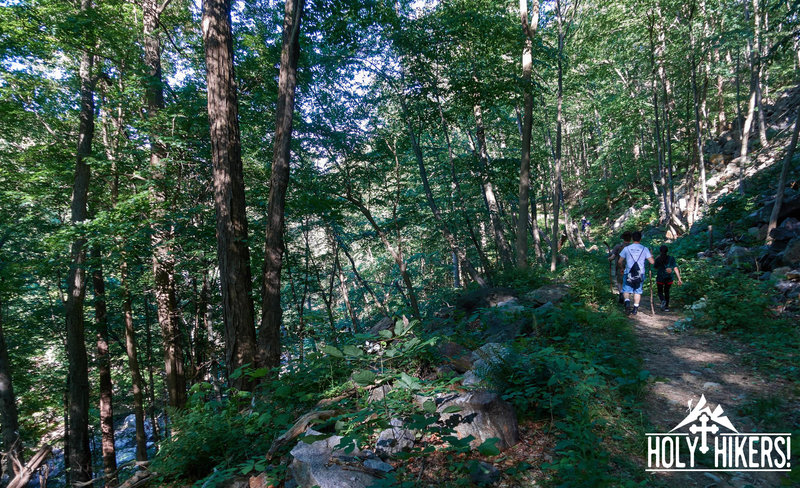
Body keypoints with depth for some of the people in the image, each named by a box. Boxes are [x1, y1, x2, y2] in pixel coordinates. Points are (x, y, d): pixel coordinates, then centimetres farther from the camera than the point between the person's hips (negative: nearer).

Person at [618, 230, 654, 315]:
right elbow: (652, 261, 0)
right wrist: (651, 255, 20)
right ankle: (635, 309, 10)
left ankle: (627, 302, -18)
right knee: (637, 291, 11)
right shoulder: (645, 249, -1)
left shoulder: (626, 249, -1)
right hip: (640, 274, 1)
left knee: (626, 290, 9)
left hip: (629, 273, -1)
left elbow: (620, 261, 3)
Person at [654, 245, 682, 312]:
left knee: (660, 292, 13)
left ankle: (663, 300, -17)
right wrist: (679, 279, -8)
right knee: (666, 291, 19)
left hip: (660, 278, -2)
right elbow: (675, 268, -8)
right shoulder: (671, 258, -5)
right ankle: (666, 307, 19)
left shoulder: (658, 259, -10)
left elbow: (655, 268, 5)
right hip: (669, 279, 2)